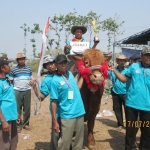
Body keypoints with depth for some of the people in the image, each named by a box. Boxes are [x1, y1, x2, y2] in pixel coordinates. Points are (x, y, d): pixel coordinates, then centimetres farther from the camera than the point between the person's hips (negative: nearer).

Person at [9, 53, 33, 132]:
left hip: (27, 90, 3)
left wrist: (32, 81, -7)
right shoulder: (13, 70, -3)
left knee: (27, 108, 9)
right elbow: (10, 81, 1)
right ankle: (18, 125, 10)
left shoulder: (28, 69, 7)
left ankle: (26, 123, 21)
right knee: (17, 108, 1)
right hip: (17, 91, -3)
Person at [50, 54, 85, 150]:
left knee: (79, 142, 14)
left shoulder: (70, 74, 7)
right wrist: (55, 121, -11)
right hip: (67, 115, -6)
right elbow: (54, 102, -10)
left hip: (80, 113, 6)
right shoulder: (55, 80, -10)